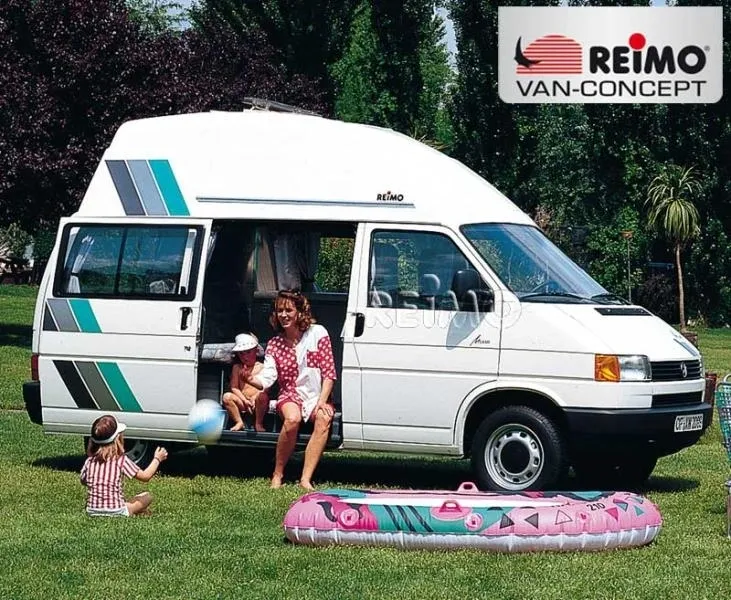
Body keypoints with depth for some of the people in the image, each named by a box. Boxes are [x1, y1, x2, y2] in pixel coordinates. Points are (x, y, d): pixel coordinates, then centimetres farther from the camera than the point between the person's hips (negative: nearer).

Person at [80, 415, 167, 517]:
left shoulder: (90, 461, 2)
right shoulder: (121, 460, -9)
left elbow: (83, 481, 17)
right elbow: (145, 476, -3)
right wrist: (157, 459, 12)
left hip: (92, 512, 3)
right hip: (115, 512, -3)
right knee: (147, 496, 13)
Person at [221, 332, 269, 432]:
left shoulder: (261, 367, 5)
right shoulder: (237, 368, 14)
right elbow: (234, 387, 5)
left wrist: (254, 399, -19)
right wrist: (245, 400, -11)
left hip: (257, 403, -3)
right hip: (242, 402, 3)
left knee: (262, 396, -37)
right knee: (227, 397, -23)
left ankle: (258, 424, -14)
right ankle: (239, 422, -10)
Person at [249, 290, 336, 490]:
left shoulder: (317, 333, -2)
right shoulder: (275, 344, 5)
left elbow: (329, 372, -5)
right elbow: (267, 378, -8)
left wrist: (322, 402, -16)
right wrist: (251, 380, -30)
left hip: (317, 396, -1)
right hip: (290, 395, 1)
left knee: (323, 419, -35)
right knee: (292, 418, -35)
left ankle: (306, 479, -37)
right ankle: (277, 475, -22)